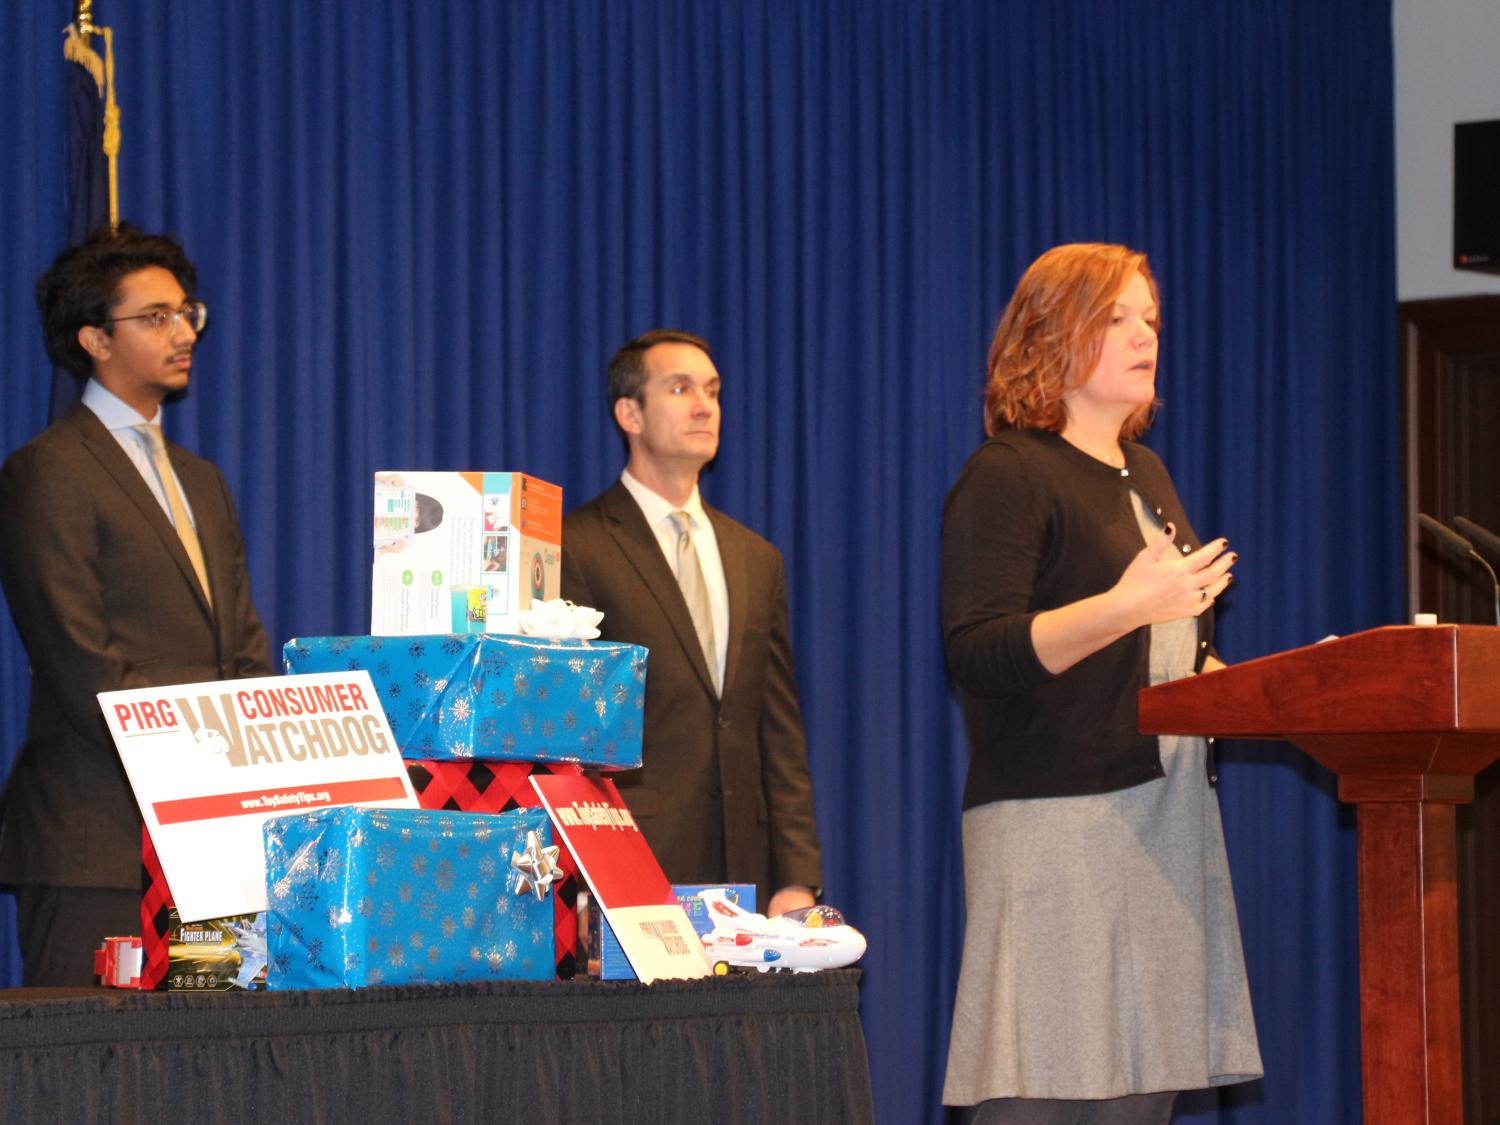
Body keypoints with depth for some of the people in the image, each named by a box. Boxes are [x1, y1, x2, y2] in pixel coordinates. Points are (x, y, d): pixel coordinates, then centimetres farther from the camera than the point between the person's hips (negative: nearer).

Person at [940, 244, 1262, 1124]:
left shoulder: (1145, 474, 21)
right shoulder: (1007, 476, -4)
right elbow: (978, 656, -16)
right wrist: (1124, 607, -27)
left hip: (1168, 814, 8)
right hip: (1056, 818, -8)